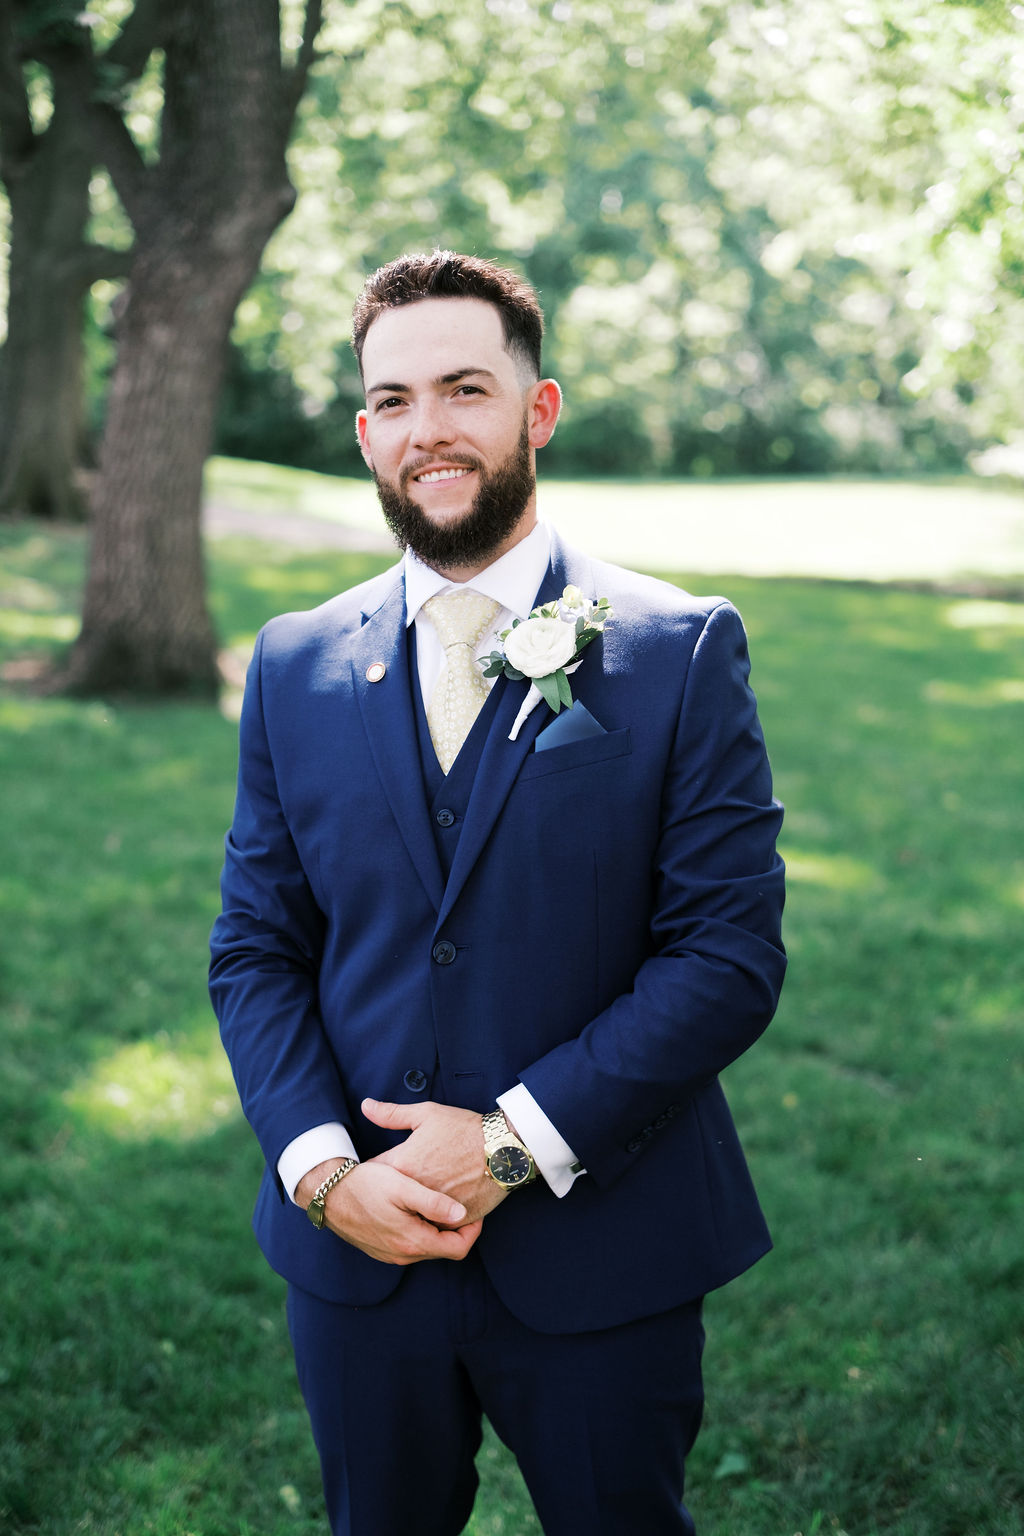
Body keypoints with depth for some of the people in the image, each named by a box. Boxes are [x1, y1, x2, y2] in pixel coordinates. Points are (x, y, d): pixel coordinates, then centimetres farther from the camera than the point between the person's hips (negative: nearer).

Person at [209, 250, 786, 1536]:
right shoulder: (295, 667, 3)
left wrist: (513, 1142, -17)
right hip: (355, 1247, 3)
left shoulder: (681, 652, -7)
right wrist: (321, 1169, -11)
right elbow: (254, 950, 4)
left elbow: (730, 952, -11)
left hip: (599, 1254, -2)